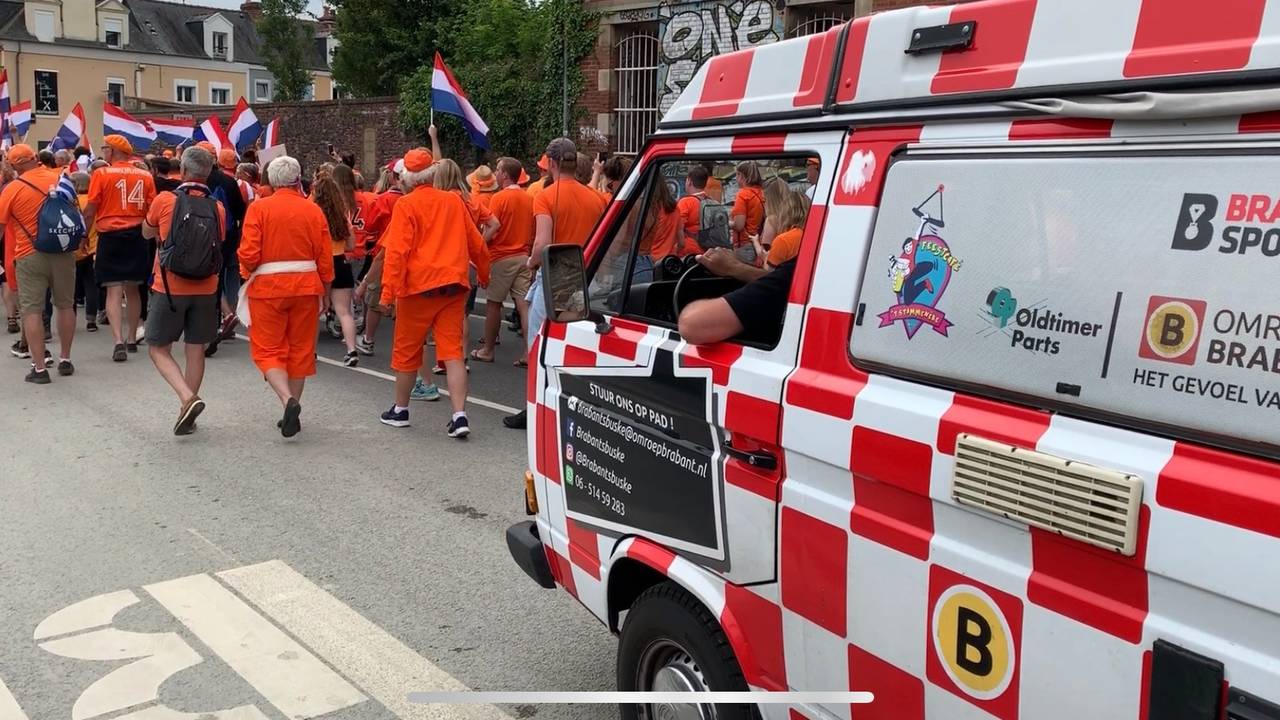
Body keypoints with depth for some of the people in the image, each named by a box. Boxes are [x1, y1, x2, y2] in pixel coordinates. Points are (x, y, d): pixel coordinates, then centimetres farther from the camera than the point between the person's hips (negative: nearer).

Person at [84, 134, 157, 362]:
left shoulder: (101, 174, -5)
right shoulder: (145, 176, 3)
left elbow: (90, 211, -4)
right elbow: (152, 211, 6)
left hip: (110, 236, -3)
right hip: (138, 236, 3)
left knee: (114, 290, -3)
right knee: (132, 289, 16)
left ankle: (119, 341, -15)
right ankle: (132, 339, 25)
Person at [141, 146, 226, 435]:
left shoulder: (165, 200, -8)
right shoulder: (217, 209, -1)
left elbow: (147, 233, 10)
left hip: (170, 288, -3)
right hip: (205, 290, 3)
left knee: (159, 349, 8)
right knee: (196, 351, 10)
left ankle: (188, 398, -13)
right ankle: (186, 415, 15)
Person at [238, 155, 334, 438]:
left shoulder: (259, 208, -5)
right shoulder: (313, 210, 0)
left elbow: (249, 254, -11)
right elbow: (325, 258, 0)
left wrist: (247, 275, 10)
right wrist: (325, 293, 11)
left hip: (267, 287, -2)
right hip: (306, 286, 2)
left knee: (268, 349, 6)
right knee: (300, 349, 12)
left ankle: (288, 400, -16)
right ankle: (292, 410, 18)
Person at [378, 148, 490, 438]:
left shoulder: (406, 205, -4)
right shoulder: (454, 201, 10)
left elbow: (397, 250, -12)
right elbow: (476, 243, 15)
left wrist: (389, 290, -13)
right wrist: (484, 275, 29)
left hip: (419, 285, -3)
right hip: (453, 284, 3)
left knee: (407, 349, 12)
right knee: (453, 350, 1)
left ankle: (400, 410, 26)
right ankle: (460, 415, -10)